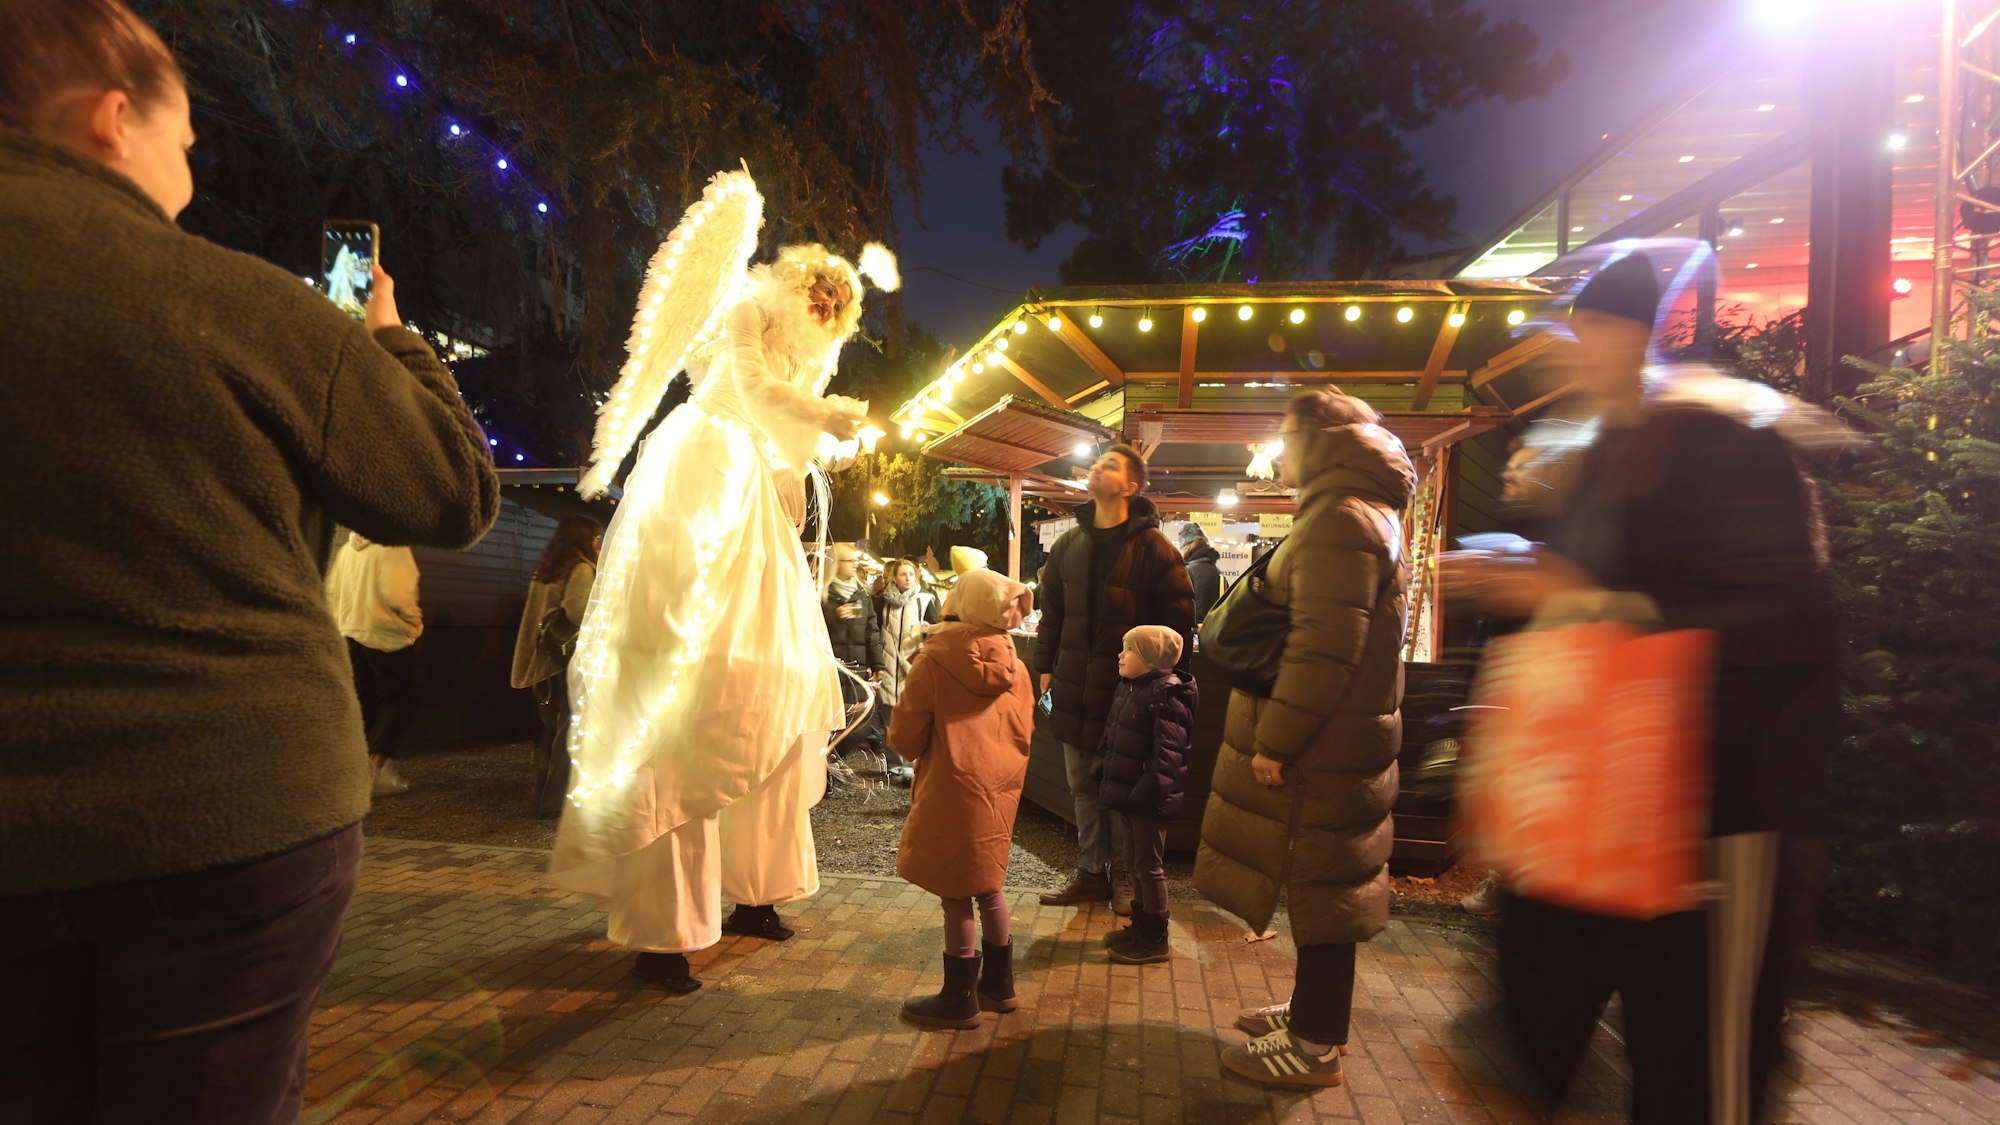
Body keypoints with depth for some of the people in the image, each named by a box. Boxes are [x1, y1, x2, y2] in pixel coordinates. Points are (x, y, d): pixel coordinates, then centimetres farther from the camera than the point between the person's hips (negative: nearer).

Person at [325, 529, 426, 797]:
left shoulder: (346, 549, 10)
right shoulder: (393, 547, -14)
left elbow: (332, 591, 13)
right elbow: (395, 593, -22)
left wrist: (342, 624, 22)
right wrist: (415, 622, -7)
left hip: (351, 636, 7)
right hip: (386, 636, -7)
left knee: (364, 702, 14)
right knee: (400, 700, 1)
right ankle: (377, 764, -10)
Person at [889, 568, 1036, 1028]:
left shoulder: (935, 660, -13)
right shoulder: (1014, 666, 1)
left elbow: (905, 734, -11)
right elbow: (1023, 731, 8)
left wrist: (914, 750, 10)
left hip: (954, 787, -6)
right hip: (1002, 787, 6)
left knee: (956, 895, 6)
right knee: (987, 886, 20)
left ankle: (959, 999, 20)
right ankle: (998, 985, 33)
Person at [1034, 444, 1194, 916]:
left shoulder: (1152, 548, -8)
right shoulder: (1068, 545, 10)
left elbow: (1179, 619, -8)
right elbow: (1051, 611, 16)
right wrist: (1046, 665, 12)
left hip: (1129, 690, -5)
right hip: (1076, 687, 6)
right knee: (1083, 785, 14)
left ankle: (1124, 875, 24)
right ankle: (1091, 872, 28)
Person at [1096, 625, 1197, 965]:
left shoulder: (1166, 694, -20)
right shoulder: (1130, 687, 9)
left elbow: (1168, 750, -24)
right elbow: (1112, 735, 19)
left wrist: (1150, 790, -27)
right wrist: (1109, 776, 19)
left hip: (1149, 798, -9)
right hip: (1129, 793, 9)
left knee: (1149, 866, 3)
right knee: (1135, 862, 20)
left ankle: (1155, 940, 16)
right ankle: (1141, 925, 35)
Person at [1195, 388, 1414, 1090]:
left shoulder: (1341, 519, -19)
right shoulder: (1353, 512, 16)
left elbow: (1324, 649, -26)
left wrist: (1276, 739, -20)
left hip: (1322, 745, -10)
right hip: (1334, 741, 10)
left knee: (1319, 887, 2)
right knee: (1320, 881, 20)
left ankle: (1314, 1046, 16)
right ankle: (1313, 1008, 35)